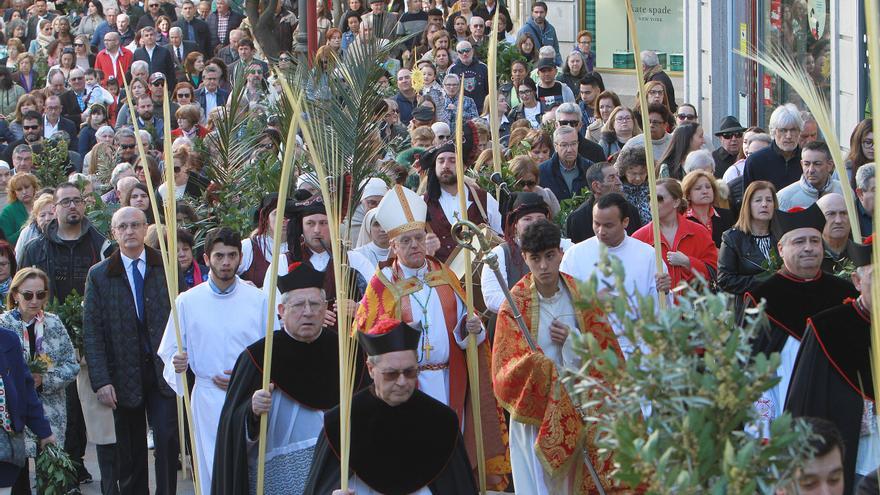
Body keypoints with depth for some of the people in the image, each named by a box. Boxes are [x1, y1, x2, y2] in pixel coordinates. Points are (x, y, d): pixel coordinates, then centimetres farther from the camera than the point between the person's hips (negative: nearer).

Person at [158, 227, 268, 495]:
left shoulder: (257, 299, 3)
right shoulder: (188, 301, 3)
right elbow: (169, 350, 8)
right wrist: (176, 362, -14)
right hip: (208, 398, 0)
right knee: (212, 471, 0)